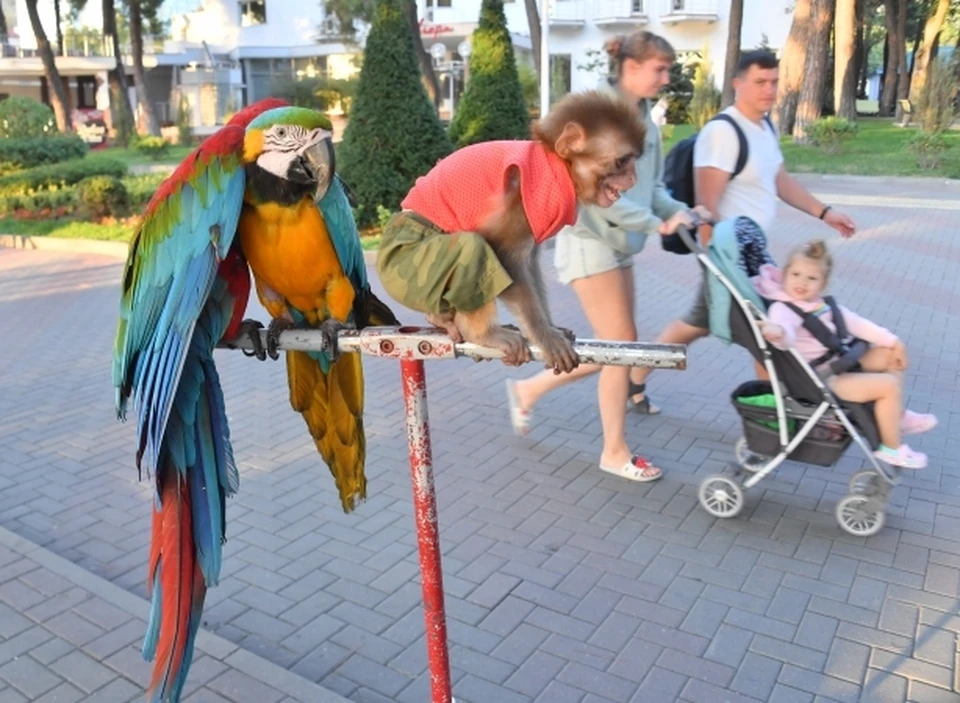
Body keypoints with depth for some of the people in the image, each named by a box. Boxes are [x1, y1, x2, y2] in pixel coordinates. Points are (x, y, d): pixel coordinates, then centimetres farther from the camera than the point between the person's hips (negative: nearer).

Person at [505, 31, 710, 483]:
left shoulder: (643, 118, 10)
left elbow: (652, 186, 11)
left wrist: (682, 212, -7)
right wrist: (655, 223, -20)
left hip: (620, 241, 9)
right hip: (590, 240, -9)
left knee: (613, 345, 12)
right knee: (621, 344, -4)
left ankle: (528, 390, 29)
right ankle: (615, 452, 13)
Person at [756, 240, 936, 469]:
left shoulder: (824, 305, 7)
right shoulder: (782, 309, -21)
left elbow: (856, 323, 15)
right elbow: (787, 337, -43)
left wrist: (893, 341, 13)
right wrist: (777, 332, -68)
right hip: (821, 380, -9)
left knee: (891, 355, 12)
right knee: (889, 385, -16)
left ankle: (898, 415, 25)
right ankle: (891, 448, 2)